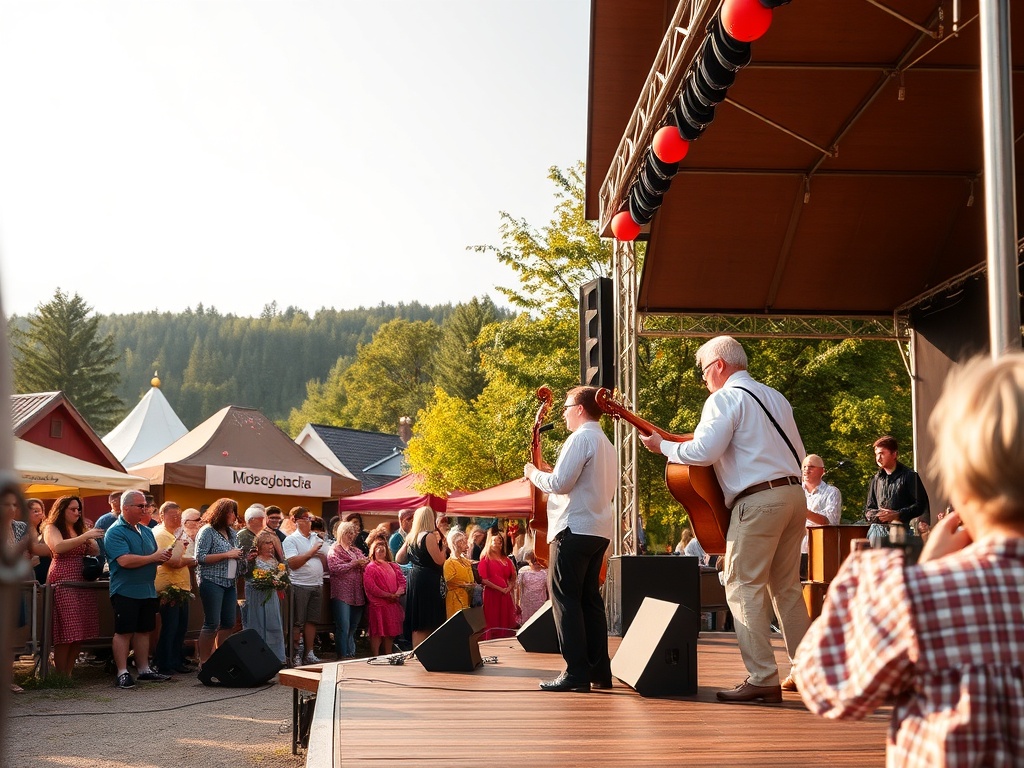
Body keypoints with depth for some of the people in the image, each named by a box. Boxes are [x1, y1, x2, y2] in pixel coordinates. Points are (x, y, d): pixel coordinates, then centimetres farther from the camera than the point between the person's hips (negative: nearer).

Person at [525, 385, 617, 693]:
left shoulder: (581, 438, -11)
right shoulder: (606, 444, 19)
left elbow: (559, 483, -18)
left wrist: (534, 473, 1)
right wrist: (548, 476, 22)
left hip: (574, 528, -9)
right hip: (599, 529, 9)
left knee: (564, 598, -6)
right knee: (589, 599, 12)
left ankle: (576, 672, -10)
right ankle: (599, 672, 12)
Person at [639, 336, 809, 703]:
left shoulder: (725, 398, -5)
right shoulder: (776, 397, 20)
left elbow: (704, 451, -17)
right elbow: (797, 454, 22)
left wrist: (662, 446, -3)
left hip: (758, 501, -8)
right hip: (795, 494, 8)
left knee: (744, 587, -5)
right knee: (786, 587, 15)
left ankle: (762, 679, -9)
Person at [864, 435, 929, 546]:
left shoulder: (909, 476, 3)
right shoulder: (876, 479, 17)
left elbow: (920, 505, -3)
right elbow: (868, 510, 18)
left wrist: (897, 515, -13)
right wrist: (879, 515, -5)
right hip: (877, 531, 4)